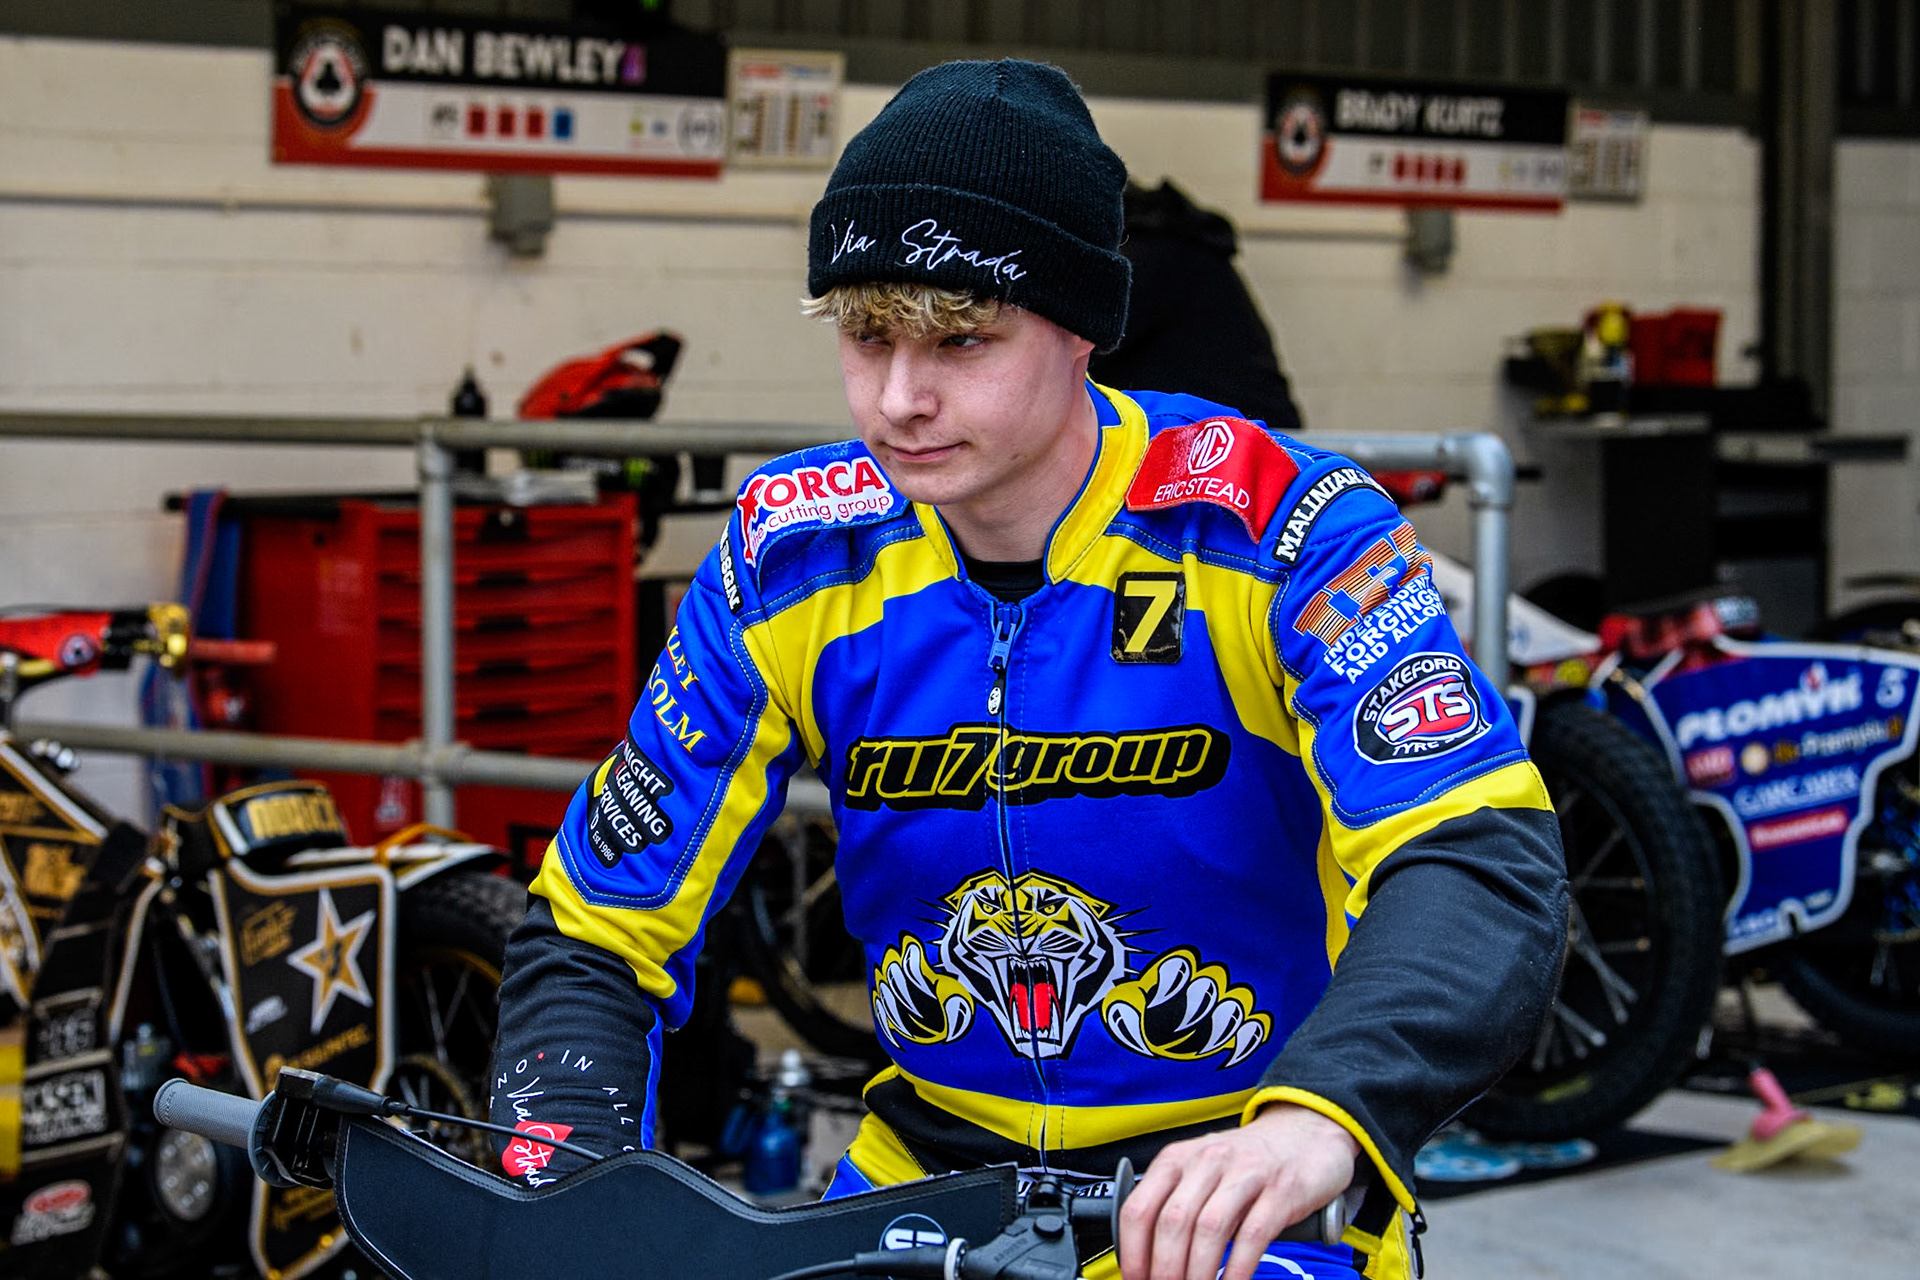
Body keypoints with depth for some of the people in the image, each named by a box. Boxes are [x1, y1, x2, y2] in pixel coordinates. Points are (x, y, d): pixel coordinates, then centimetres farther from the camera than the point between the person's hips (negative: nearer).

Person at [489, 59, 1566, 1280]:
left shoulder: (1267, 528, -16)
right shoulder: (794, 562, -6)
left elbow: (1481, 866, -29)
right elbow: (598, 935, -1)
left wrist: (1316, 1122, -47)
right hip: (934, 1167, 4)